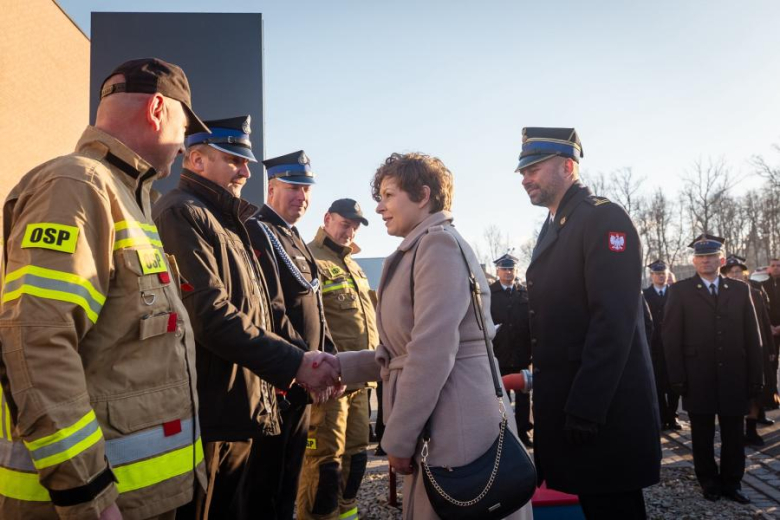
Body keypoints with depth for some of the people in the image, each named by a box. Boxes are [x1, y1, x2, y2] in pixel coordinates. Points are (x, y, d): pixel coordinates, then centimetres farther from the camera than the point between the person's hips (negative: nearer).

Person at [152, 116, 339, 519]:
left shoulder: (227, 220, 20)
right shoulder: (182, 214, -11)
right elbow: (211, 316, -22)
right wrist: (293, 364, -20)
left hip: (240, 414, 9)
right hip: (208, 417, -9)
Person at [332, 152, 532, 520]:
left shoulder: (439, 243, -13)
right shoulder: (417, 251, 17)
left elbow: (433, 351, -22)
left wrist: (398, 437, -16)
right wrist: (340, 365, 10)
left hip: (454, 424, -9)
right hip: (435, 424, 9)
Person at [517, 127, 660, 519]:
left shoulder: (604, 218, -12)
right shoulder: (553, 228, 16)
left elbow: (614, 321, -21)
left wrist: (586, 408, -22)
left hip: (603, 409, -8)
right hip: (566, 401, 8)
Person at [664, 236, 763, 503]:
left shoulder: (740, 289, 7)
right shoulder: (680, 291, 0)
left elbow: (752, 336, 6)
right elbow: (672, 337, -4)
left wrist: (755, 376, 1)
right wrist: (677, 377, -9)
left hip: (734, 377, 2)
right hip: (698, 378, -2)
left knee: (734, 435, 10)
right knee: (703, 436, 9)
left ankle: (731, 483, 25)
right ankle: (709, 482, 24)